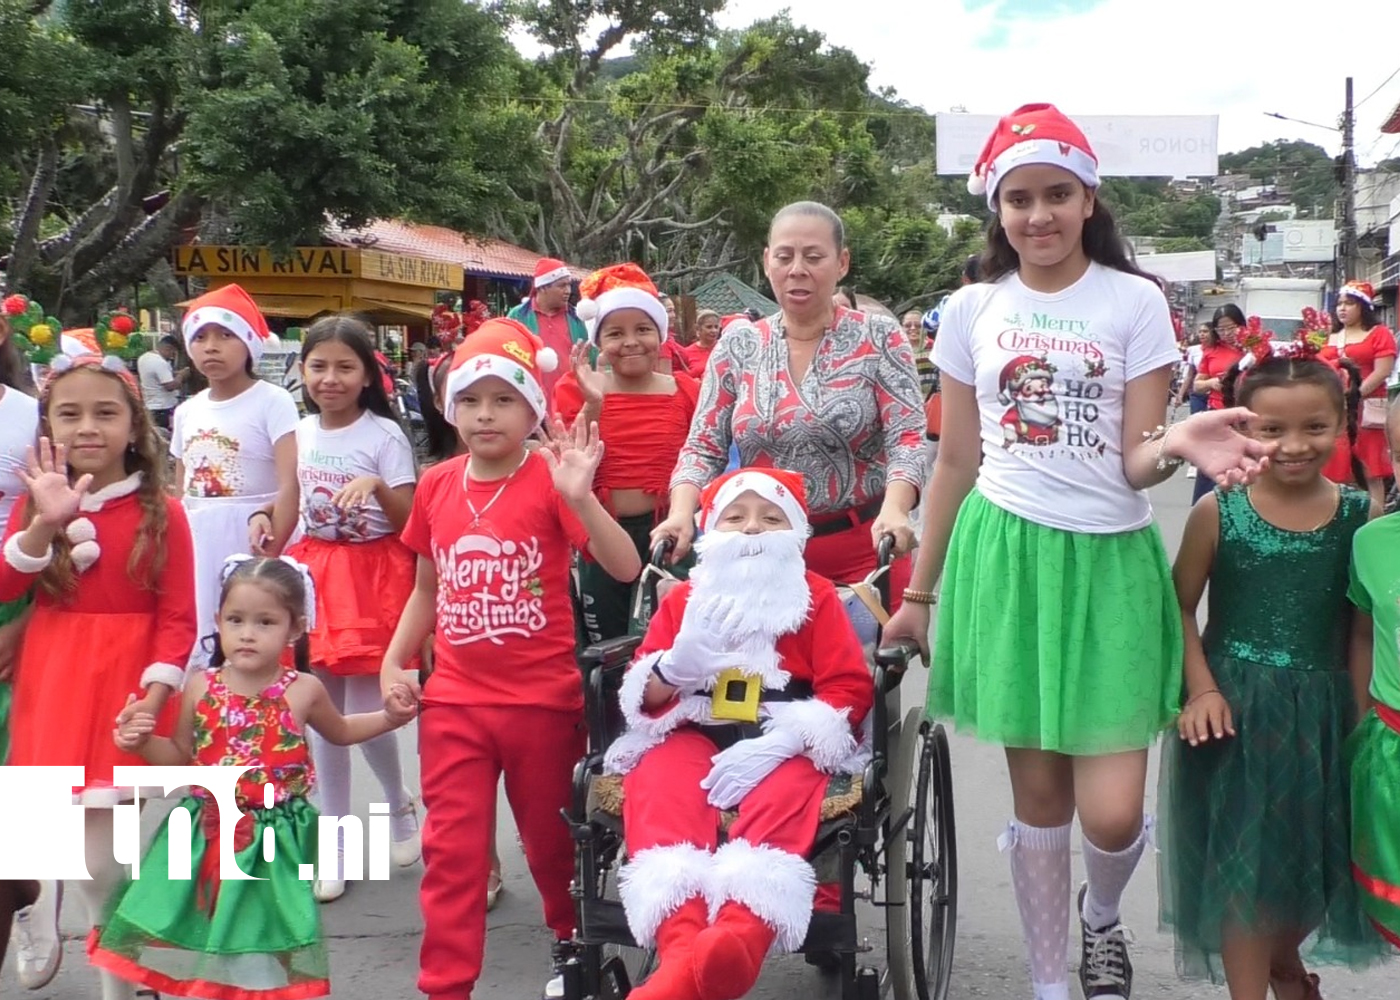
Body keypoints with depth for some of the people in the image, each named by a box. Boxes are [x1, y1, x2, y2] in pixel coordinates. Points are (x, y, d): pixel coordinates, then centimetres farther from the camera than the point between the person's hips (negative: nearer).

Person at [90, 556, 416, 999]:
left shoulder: (303, 690, -5)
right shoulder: (200, 687, -2)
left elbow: (340, 732, 17)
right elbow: (181, 756, 12)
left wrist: (389, 717, 4)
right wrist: (142, 743, -6)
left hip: (273, 842, -2)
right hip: (208, 836, 2)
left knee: (267, 957, 5)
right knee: (194, 942, 8)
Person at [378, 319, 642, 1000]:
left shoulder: (549, 480, -11)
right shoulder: (437, 485, 2)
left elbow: (626, 569, -20)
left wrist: (579, 497, -32)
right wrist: (394, 663, 7)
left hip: (543, 700, -3)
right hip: (453, 701, 3)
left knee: (551, 839, 16)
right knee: (452, 849, 5)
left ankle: (572, 943, 42)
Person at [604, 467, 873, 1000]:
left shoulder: (817, 597, 11)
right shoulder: (683, 599, 18)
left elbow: (850, 689, 0)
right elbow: (639, 697, 13)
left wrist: (779, 743, -17)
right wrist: (672, 670, -14)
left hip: (783, 745, -2)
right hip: (692, 735, 2)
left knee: (780, 799, -36)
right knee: (658, 789, -31)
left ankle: (739, 940, -60)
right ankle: (682, 948, -50)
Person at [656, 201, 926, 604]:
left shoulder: (879, 339, -1)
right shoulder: (738, 346, 5)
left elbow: (907, 438, -9)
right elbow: (703, 446, 4)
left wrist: (895, 509, -28)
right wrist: (682, 513, -14)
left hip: (865, 547, -2)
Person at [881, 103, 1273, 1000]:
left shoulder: (1135, 302, 0)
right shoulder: (972, 310, 6)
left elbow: (1136, 463, -3)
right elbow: (956, 463, 11)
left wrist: (1178, 445, -27)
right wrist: (918, 593, 12)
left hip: (1109, 561, -1)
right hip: (1005, 557, 2)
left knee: (1112, 812, -5)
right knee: (1038, 794, 7)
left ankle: (1103, 918, 30)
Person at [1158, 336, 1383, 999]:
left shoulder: (1362, 516, -2)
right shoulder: (1218, 511, -8)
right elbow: (1180, 606, -4)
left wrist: (1358, 711, -6)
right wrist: (1201, 689, -13)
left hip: (1321, 711, 3)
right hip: (1236, 708, -2)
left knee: (1311, 856, 17)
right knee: (1241, 862, 5)